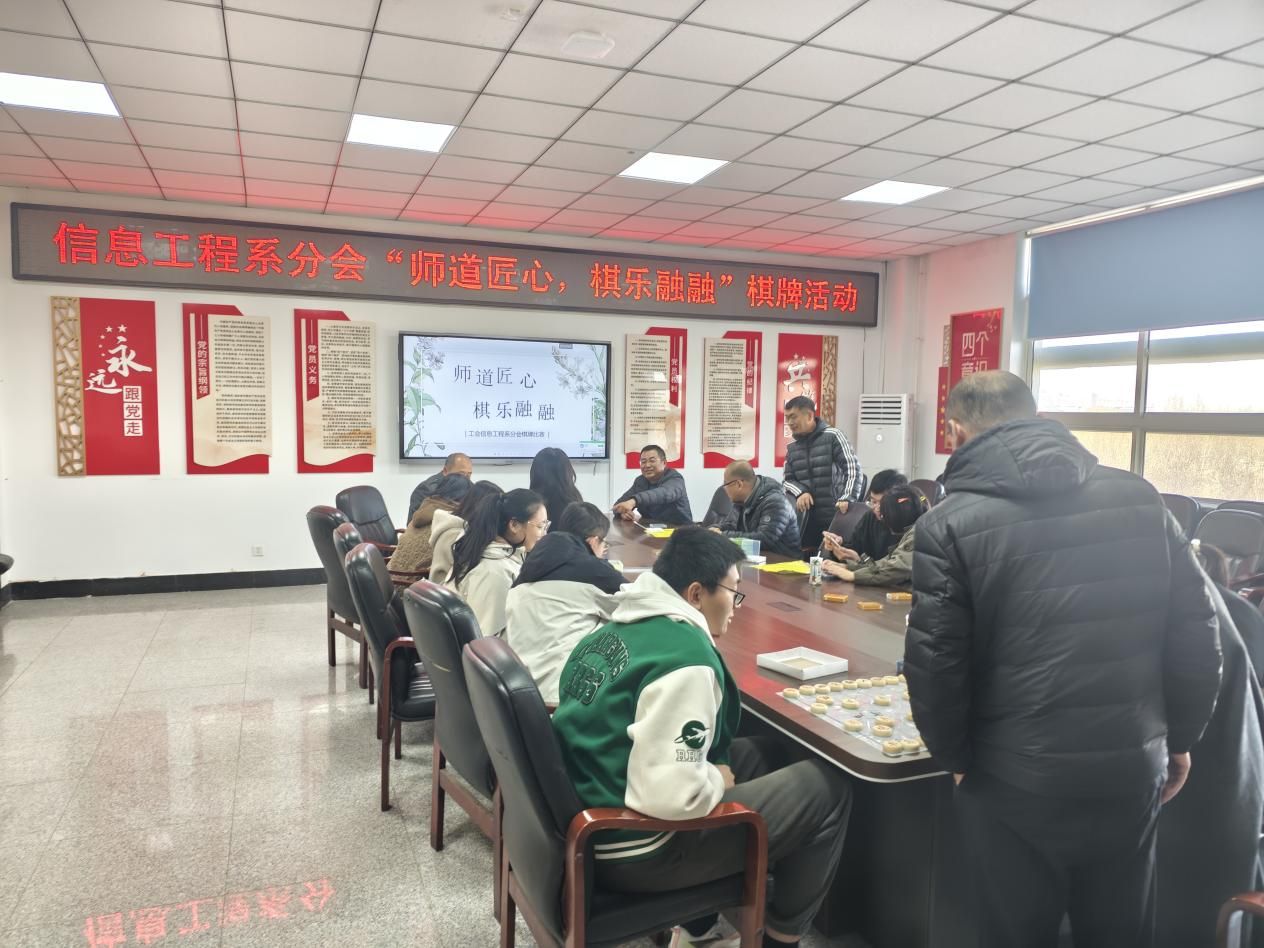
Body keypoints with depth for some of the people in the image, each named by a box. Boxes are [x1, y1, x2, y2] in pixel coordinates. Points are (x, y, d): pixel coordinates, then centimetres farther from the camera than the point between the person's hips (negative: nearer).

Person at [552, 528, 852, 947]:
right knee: (827, 787, 1)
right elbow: (673, 795, -30)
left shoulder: (617, 627, 5)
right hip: (631, 850, -9)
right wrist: (718, 780, -9)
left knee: (765, 754, 22)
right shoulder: (686, 656, -23)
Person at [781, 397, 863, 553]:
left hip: (835, 514, -5)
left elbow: (853, 468, -10)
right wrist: (800, 492, -7)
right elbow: (788, 479, 15)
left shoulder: (833, 436, -5)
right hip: (808, 517, 5)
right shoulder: (791, 447, 12)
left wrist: (847, 499, -22)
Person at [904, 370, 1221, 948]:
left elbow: (935, 664, -14)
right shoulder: (1140, 499, 1)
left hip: (1015, 781, -4)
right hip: (1134, 771, 5)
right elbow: (1196, 637, 3)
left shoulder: (950, 525, -13)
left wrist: (955, 757, 2)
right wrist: (1179, 737, 15)